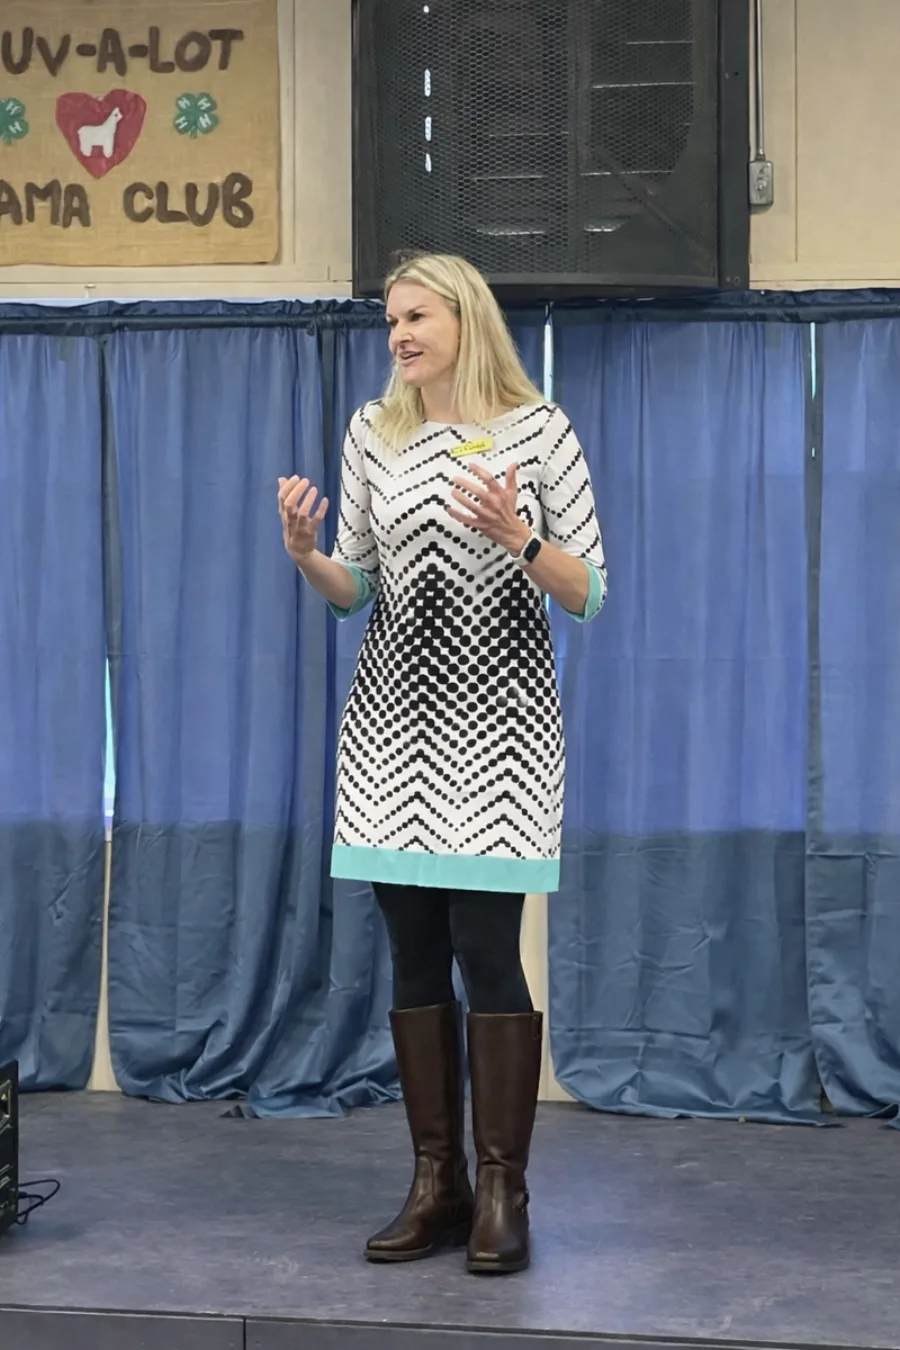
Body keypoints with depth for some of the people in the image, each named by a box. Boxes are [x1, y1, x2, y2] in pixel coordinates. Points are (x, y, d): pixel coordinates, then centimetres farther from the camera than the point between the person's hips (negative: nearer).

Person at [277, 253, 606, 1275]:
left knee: (486, 949, -7)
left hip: (498, 713, -4)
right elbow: (353, 592, 10)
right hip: (395, 713, 4)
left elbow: (589, 595, -3)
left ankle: (502, 1191, 4)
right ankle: (436, 1182, 16)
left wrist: (515, 539, -19)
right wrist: (303, 551, -9)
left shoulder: (539, 429, -2)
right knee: (415, 953, 6)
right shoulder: (371, 432, 8)